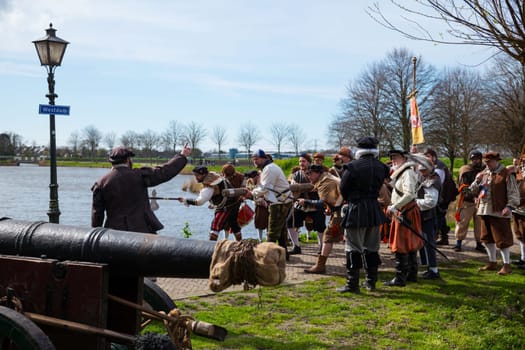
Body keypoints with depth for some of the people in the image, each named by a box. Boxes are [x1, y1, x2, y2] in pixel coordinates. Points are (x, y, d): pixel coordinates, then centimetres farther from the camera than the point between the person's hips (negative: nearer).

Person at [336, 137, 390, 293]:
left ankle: (352, 284, -1)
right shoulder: (381, 167, 2)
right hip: (374, 209, 5)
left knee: (354, 248, -1)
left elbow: (343, 189, -5)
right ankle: (371, 282, 22)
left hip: (356, 210, -5)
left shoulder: (352, 166, -13)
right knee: (372, 248, 15)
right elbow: (379, 186, 8)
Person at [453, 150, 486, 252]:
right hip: (467, 201, -3)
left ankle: (479, 244, 17)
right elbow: (463, 187, -6)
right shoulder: (465, 171, -1)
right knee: (462, 222, -2)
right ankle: (458, 243, 9)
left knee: (480, 223, 5)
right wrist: (473, 196, -19)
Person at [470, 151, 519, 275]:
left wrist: (509, 206, -19)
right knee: (487, 238, 14)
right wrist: (477, 182, -2)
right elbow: (473, 190, 18)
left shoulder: (506, 174, -6)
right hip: (484, 211, 7)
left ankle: (507, 265, 5)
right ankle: (492, 263, 27)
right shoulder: (483, 174, 14)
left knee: (502, 239, -4)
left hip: (499, 212, -7)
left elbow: (513, 193, -8)